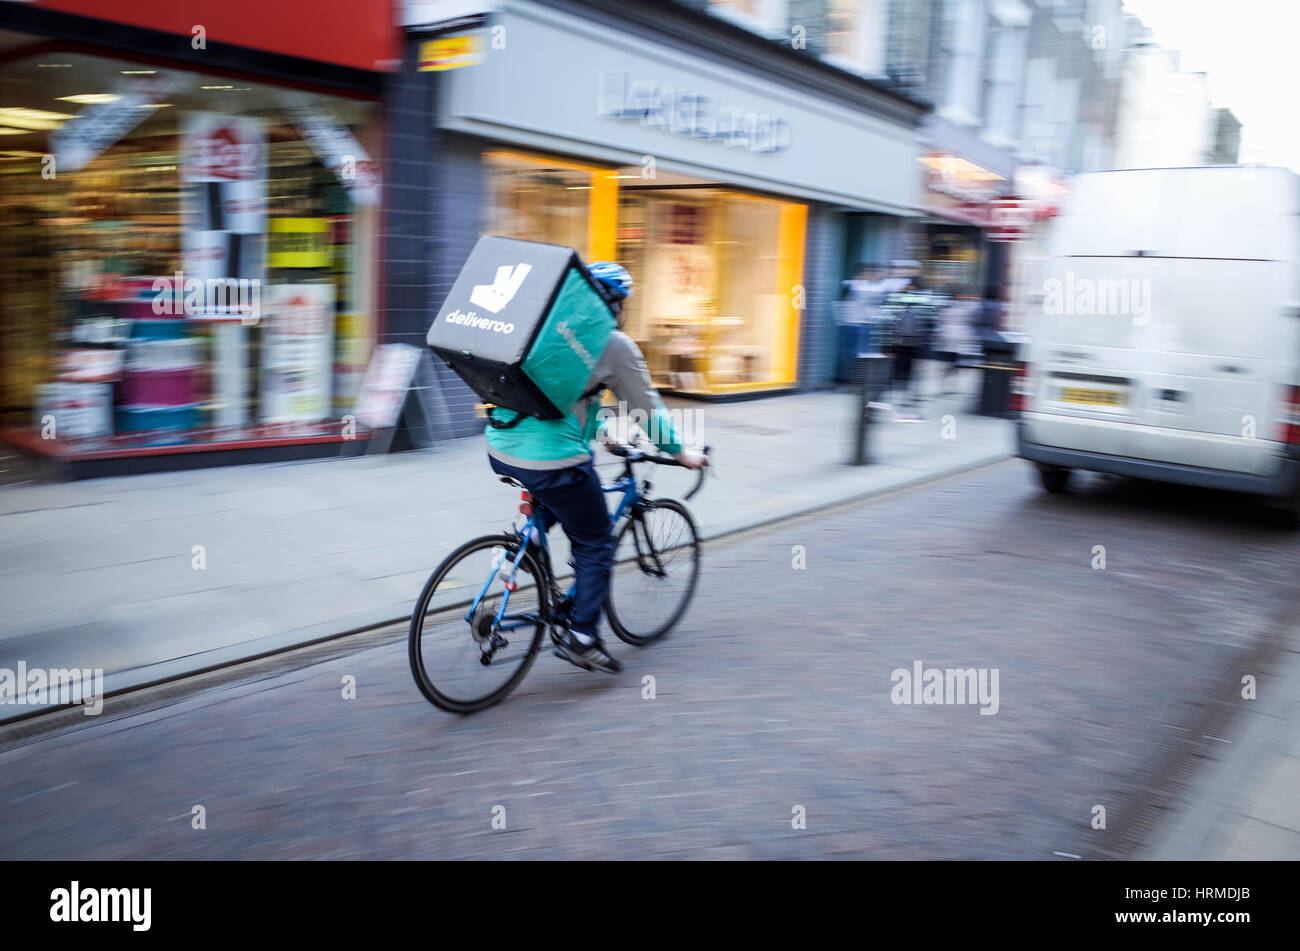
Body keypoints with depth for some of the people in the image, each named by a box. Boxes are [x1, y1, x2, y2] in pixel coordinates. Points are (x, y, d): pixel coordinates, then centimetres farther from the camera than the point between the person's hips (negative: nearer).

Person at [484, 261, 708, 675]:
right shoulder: (616, 345, -2)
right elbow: (647, 409, 6)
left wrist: (599, 429, 43)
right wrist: (680, 452, 20)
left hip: (501, 448, 7)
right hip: (552, 460, -7)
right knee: (596, 546, 11)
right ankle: (581, 637, 10)